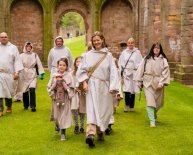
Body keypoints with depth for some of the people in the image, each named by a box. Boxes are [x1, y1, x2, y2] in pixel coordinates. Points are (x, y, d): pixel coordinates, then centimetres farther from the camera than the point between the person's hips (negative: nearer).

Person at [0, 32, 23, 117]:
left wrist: (17, 72, -9)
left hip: (9, 74, -1)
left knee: (8, 91, 8)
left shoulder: (13, 48, 4)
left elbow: (17, 60, 0)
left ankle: (9, 107, 30)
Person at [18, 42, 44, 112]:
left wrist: (41, 73, 1)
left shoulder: (35, 55, 4)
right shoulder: (21, 56, 1)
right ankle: (26, 105, 25)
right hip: (24, 75, 1)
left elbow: (39, 64, 6)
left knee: (32, 90, -14)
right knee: (25, 91, 7)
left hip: (32, 75, 0)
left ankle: (33, 106, -7)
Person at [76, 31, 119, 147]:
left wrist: (113, 87, -10)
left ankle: (100, 131, 28)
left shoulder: (108, 55, 3)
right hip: (92, 85, -1)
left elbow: (113, 72, -2)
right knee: (92, 109, -12)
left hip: (104, 86, 1)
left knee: (104, 110, 8)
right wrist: (84, 82, -6)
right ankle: (91, 134, -23)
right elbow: (82, 70, 7)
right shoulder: (88, 55, 5)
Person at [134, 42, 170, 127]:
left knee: (158, 101, 12)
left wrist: (161, 83, -14)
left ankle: (154, 114, 43)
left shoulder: (163, 60, 1)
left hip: (158, 83, 1)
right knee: (150, 101, -10)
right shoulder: (147, 59, 5)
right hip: (148, 83, -1)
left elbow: (165, 72, -5)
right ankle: (152, 121, -8)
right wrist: (140, 81, 3)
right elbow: (141, 69, 6)